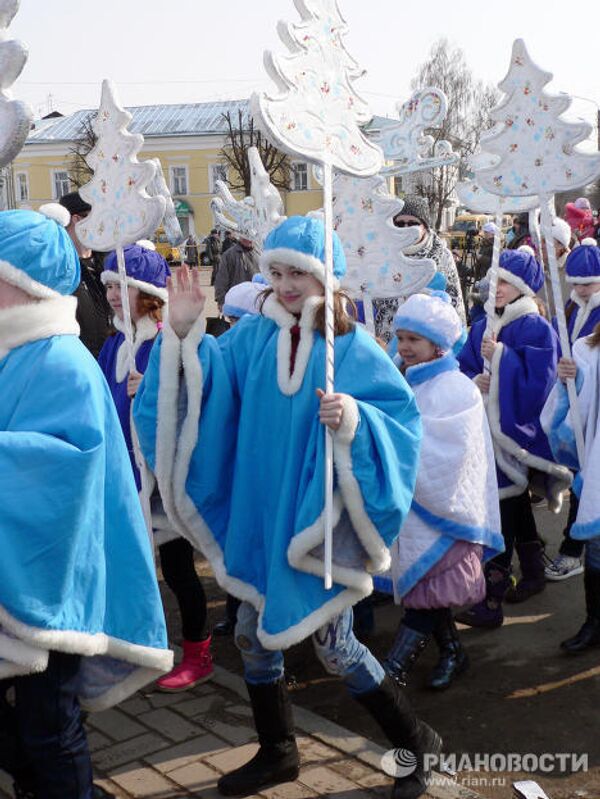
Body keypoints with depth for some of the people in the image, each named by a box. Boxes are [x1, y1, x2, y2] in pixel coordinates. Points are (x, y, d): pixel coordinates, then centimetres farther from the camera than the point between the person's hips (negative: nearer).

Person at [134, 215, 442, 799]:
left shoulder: (351, 347, -10)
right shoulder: (251, 336, 1)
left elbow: (403, 415, -12)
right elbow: (208, 380, -6)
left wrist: (355, 417, -30)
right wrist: (185, 334, -21)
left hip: (321, 520, -5)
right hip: (260, 516, 5)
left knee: (331, 643, 4)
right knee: (253, 633, 14)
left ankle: (416, 742, 27)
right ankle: (277, 751, 37)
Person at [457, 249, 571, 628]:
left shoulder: (538, 330, -10)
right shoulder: (483, 327, 10)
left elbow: (538, 381, -19)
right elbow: (464, 367, 12)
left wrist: (500, 356, -19)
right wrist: (475, 381, -9)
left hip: (519, 428, -7)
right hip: (490, 425, 7)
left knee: (504, 511, -8)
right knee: (516, 503, 19)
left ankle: (492, 599, -4)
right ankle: (533, 572, 37)